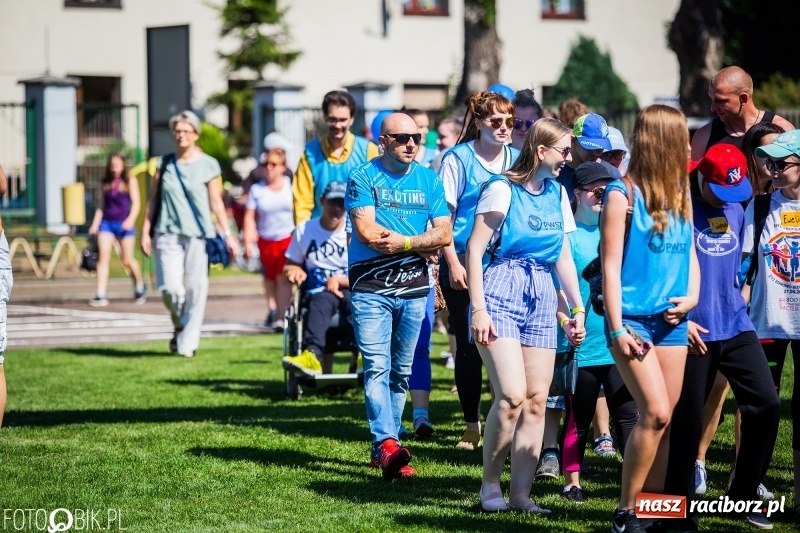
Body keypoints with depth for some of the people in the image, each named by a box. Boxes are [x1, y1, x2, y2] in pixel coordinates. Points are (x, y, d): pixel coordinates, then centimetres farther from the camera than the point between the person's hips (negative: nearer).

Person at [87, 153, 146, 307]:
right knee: (103, 256, -11)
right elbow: (101, 206, 16)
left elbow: (136, 203, -2)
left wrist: (131, 219, -17)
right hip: (107, 222, 3)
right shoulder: (105, 183, 12)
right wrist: (95, 224, 6)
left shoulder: (130, 181, 2)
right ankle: (100, 295, -15)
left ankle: (140, 287, 27)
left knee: (127, 260, 1)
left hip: (124, 224, -3)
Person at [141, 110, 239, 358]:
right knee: (171, 288, -11)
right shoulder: (164, 163, 9)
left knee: (195, 290, -3)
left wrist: (227, 234, 0)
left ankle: (187, 344, 8)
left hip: (199, 235, -1)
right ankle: (179, 326, 18)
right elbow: (153, 200, 12)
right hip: (168, 234, 1)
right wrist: (146, 232, 8)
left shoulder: (208, 165, 3)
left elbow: (216, 203, 4)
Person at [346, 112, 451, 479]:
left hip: (414, 289, 4)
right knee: (377, 367, -13)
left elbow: (444, 233, 2)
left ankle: (384, 448, 15)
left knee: (401, 372, 8)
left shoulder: (428, 181, 10)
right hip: (370, 288, -4)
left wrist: (402, 243, -12)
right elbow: (366, 231, -13)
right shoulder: (363, 178, -1)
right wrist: (421, 245, -7)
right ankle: (386, 444, -23)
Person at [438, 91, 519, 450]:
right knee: (469, 346, 3)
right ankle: (472, 426, 13)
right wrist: (453, 264, -11)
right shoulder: (459, 159, -2)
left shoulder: (517, 160, 8)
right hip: (465, 263, -3)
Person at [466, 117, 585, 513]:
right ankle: (490, 484, -1)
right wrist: (478, 309, -15)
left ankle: (520, 492, 3)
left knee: (536, 399, 0)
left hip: (542, 298, 6)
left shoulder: (557, 194, 14)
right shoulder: (503, 189, -6)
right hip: (502, 293, -6)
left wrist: (578, 308, 14)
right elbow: (475, 248, -9)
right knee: (512, 395, -17)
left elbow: (564, 257, 20)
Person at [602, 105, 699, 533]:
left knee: (663, 418, 6)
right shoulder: (623, 194, -8)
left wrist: (691, 296, -1)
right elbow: (610, 266, -9)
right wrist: (617, 328, -12)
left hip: (671, 320, 6)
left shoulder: (680, 193, 10)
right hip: (633, 318, -6)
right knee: (655, 413, -15)